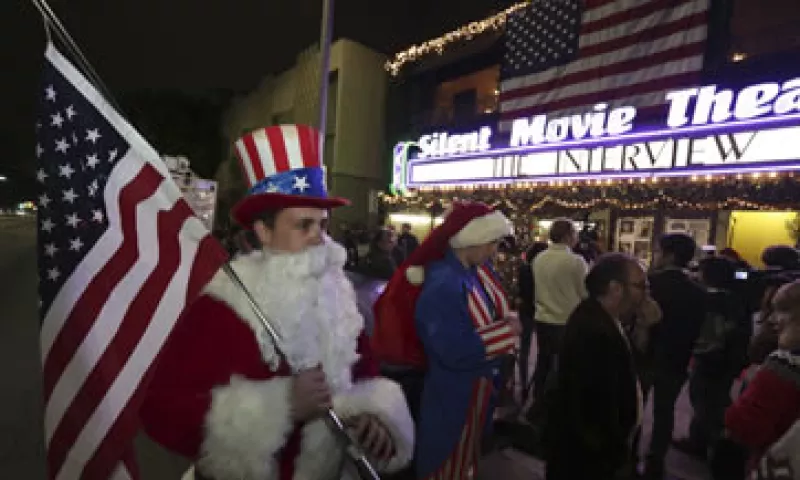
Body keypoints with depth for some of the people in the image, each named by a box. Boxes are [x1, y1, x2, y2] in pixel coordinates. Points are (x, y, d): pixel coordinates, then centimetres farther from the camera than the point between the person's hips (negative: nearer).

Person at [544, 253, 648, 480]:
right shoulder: (594, 331, -33)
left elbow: (619, 376, 3)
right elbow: (600, 406, -29)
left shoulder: (598, 319, -1)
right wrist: (616, 455, -18)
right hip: (584, 452, -9)